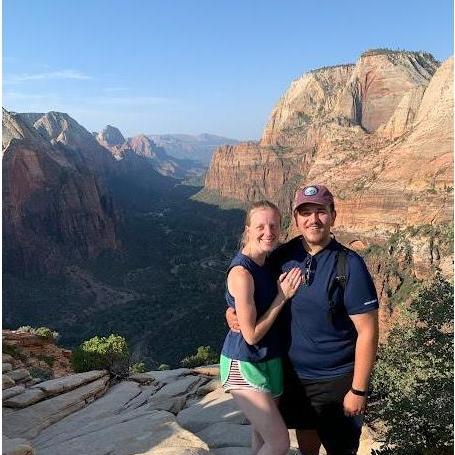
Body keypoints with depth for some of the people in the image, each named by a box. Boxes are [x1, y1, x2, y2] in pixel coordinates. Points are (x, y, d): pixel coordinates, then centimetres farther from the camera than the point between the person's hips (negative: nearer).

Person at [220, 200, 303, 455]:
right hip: (245, 365, -8)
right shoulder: (242, 273, -24)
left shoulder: (269, 263, 1)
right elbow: (252, 335, -20)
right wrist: (282, 296, -18)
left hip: (271, 360, 8)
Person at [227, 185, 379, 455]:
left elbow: (367, 331, -18)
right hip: (295, 371, 4)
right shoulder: (285, 255, -7)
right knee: (305, 429, 26)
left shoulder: (349, 265, -21)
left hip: (335, 379, -4)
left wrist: (359, 390, -16)